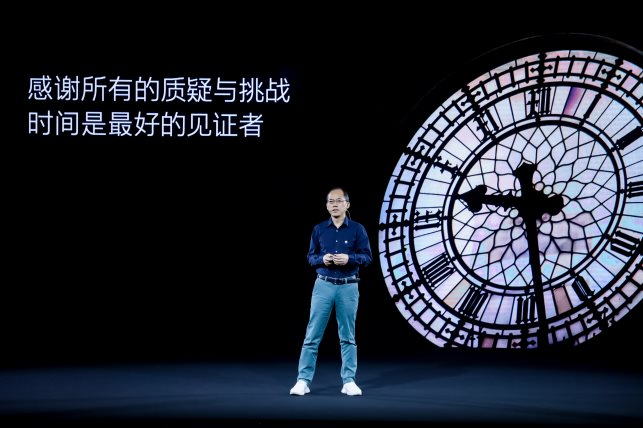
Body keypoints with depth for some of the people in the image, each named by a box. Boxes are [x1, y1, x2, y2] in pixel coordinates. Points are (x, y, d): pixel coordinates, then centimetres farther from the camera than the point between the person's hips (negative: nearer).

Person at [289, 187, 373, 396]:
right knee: (312, 335, 0)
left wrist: (349, 258, -17)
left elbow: (367, 257, 0)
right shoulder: (319, 229, 6)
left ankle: (348, 381, 13)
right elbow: (311, 257, 9)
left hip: (348, 287, -1)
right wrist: (323, 259, -12)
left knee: (348, 336, 6)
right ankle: (303, 381, 3)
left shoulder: (357, 229, 2)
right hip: (323, 286, 1)